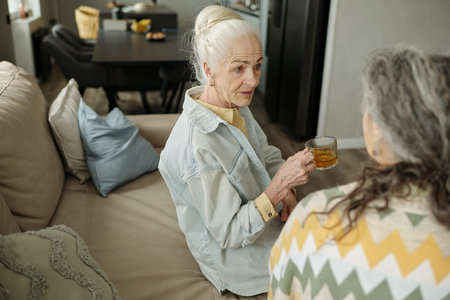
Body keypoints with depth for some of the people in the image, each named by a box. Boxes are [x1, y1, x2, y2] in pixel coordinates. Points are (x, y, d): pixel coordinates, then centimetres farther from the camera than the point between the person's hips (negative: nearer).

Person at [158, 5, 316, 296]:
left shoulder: (236, 106, -8)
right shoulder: (195, 146, -34)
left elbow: (268, 155, 8)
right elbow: (230, 234, -27)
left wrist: (286, 192, -10)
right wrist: (280, 184, -37)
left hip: (265, 215, 7)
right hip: (233, 254, -7)